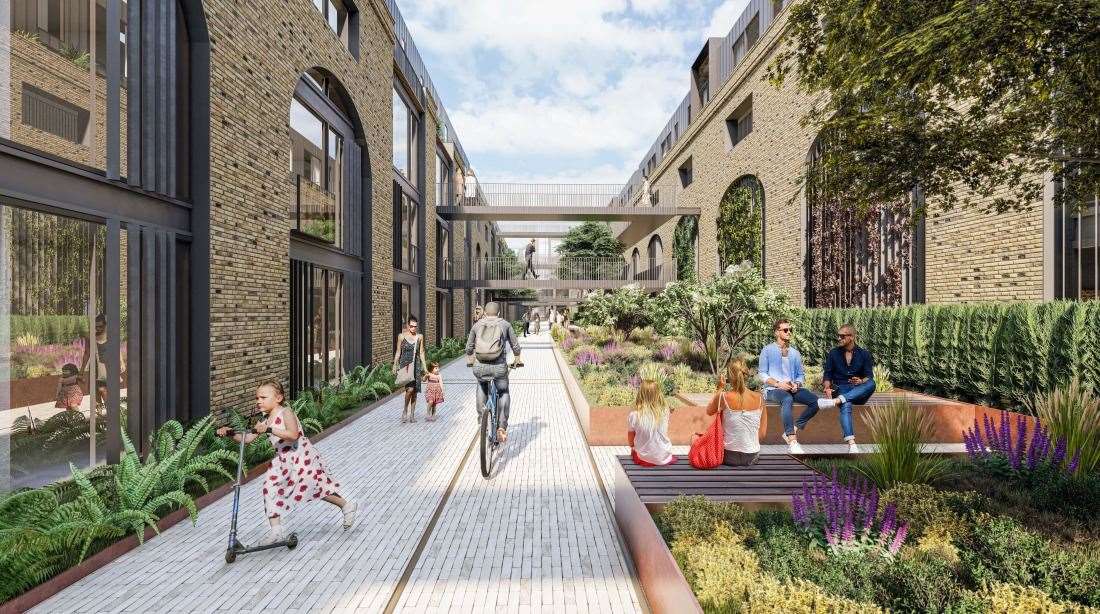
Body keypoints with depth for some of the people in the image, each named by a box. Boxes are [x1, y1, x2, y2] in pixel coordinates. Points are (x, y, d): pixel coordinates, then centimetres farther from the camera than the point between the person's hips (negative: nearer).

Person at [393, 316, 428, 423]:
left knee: (415, 391, 4)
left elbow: (421, 353, 10)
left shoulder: (419, 337, 6)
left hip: (416, 365, 3)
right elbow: (398, 352, 7)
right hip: (405, 365, -3)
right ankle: (405, 411, 4)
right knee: (410, 388, -18)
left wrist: (424, 366, 8)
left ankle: (412, 414, 17)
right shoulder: (401, 336, 1)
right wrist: (395, 365, 4)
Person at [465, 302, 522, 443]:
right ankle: (502, 427, 11)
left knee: (481, 386, 33)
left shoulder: (477, 325, 12)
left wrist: (469, 360, 40)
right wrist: (518, 360, 33)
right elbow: (515, 345, 15)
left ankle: (481, 418, 28)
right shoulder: (505, 324, 9)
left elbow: (469, 347, 21)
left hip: (479, 366, 2)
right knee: (503, 393, 21)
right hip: (499, 367, -1)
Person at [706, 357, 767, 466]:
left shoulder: (724, 397, -20)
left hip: (730, 456, -3)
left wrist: (720, 389, 6)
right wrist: (749, 444, 13)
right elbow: (762, 434, -4)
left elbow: (709, 412, 3)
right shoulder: (759, 398, -12)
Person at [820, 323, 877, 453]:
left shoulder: (864, 354, 9)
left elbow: (869, 377, 1)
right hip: (841, 389, -1)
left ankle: (836, 401, -44)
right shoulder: (833, 353, 9)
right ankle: (851, 443, -46)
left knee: (871, 384, -33)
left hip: (859, 392, 1)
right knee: (846, 405, -36)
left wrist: (861, 381, -23)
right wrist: (827, 387, -14)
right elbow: (827, 374, 7)